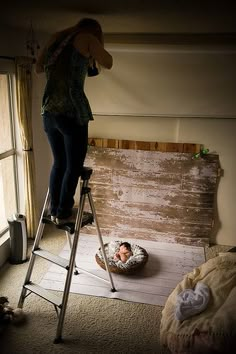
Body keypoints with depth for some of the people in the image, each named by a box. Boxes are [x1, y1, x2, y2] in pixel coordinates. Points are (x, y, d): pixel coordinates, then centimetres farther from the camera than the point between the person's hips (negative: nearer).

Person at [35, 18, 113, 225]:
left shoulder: (55, 38, 20)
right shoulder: (87, 38, 3)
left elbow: (38, 68, 28)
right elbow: (108, 64, 12)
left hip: (49, 111, 7)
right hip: (72, 112, -6)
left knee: (59, 163, 16)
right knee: (74, 166, 4)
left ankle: (54, 211, 22)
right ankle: (64, 213, 11)